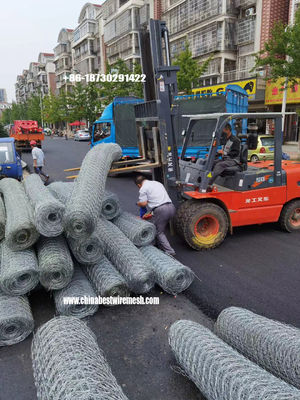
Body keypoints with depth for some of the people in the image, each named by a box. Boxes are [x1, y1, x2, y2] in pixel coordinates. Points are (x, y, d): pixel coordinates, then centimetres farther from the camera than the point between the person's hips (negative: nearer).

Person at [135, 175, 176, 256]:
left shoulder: (143, 188, 2)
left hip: (161, 210, -8)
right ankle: (160, 245, 35)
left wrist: (138, 203, 19)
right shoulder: (157, 183, 26)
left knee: (159, 232, 5)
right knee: (161, 229, 24)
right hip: (171, 207, 8)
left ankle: (169, 251, 0)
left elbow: (143, 203, -5)